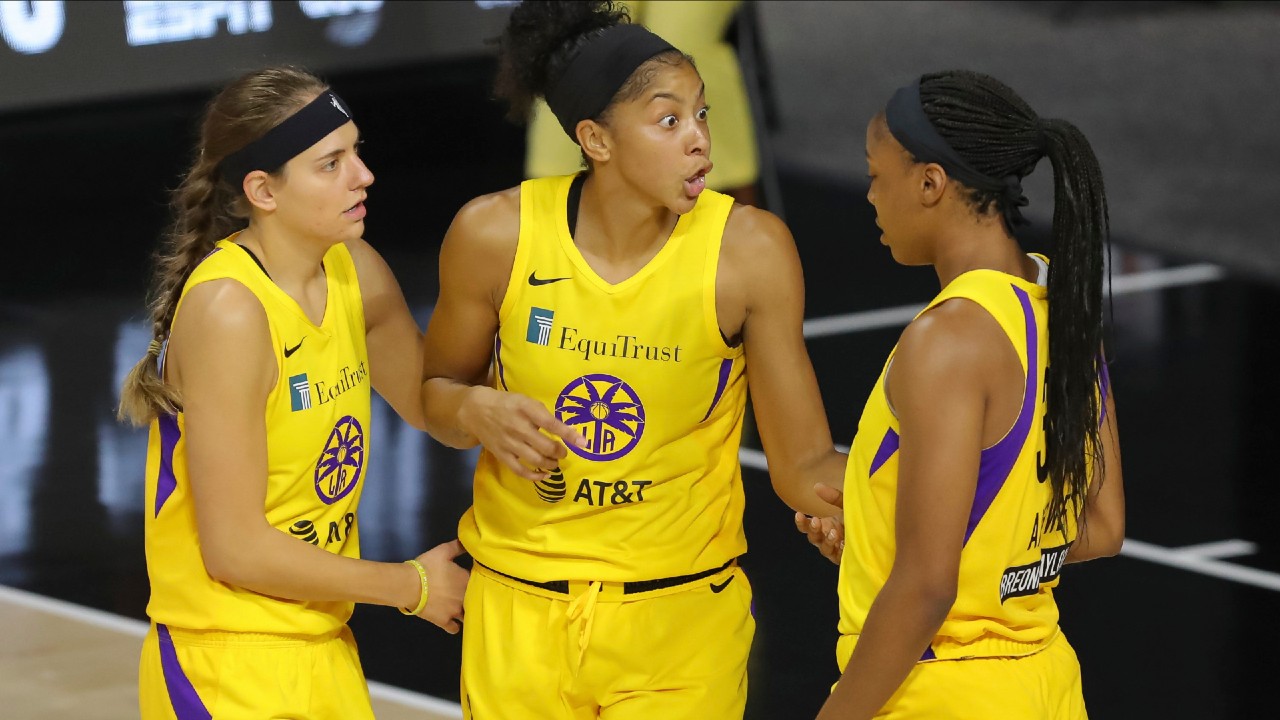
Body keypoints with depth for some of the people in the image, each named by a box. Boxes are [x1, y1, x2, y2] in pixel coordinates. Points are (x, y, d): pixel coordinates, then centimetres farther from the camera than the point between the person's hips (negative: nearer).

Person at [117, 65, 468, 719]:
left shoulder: (356, 274, 1)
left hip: (325, 655, 7)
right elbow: (236, 549, -19)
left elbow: (436, 405, 21)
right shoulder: (229, 310, -20)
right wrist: (411, 586, -8)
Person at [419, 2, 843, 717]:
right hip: (520, 612, 1)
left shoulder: (749, 249, -14)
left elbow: (804, 469, -11)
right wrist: (477, 411, -15)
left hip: (681, 615, -1)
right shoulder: (495, 235, -10)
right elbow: (438, 389, 8)